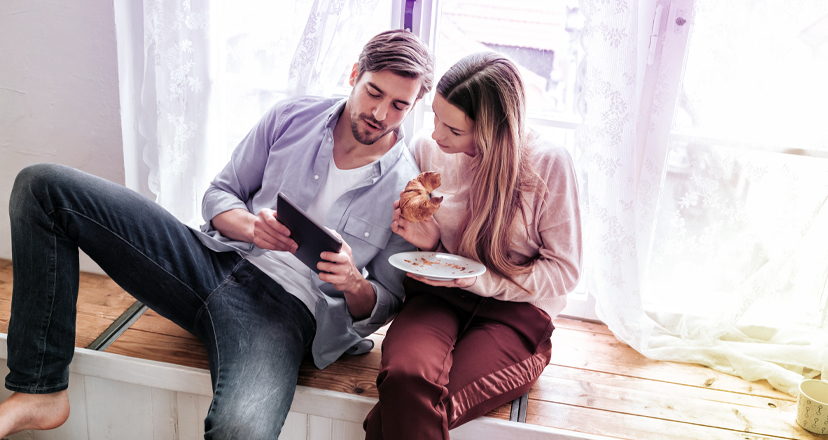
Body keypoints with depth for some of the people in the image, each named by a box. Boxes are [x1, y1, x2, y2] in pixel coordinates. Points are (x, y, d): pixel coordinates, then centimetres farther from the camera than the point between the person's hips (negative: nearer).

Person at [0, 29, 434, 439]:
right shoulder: (292, 117, 6)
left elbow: (388, 302, 5)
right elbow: (219, 193, 12)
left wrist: (353, 283, -18)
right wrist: (251, 227, -11)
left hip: (286, 308, -4)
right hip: (216, 263, 5)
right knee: (44, 186, -6)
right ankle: (40, 390, -5)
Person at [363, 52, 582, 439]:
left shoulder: (549, 163, -10)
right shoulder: (426, 150, 1)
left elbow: (564, 270, -4)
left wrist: (475, 279, -14)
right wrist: (427, 243, -9)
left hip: (516, 309, -3)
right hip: (438, 295, 3)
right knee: (405, 377, -32)